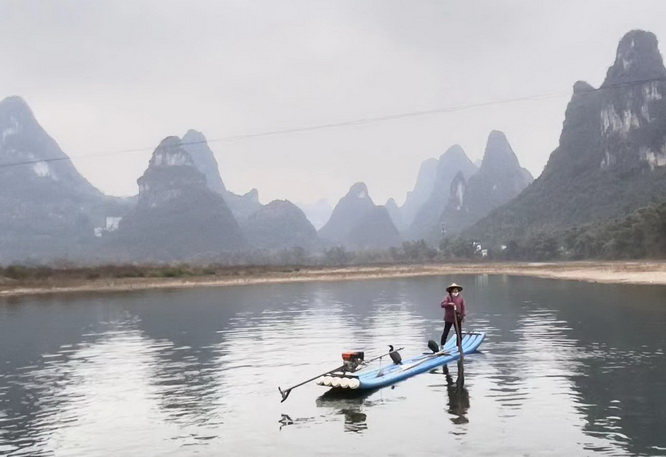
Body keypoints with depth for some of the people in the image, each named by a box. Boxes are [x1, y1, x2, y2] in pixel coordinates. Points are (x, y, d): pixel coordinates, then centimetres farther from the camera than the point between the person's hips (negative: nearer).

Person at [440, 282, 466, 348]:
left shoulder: (460, 298, 3)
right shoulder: (448, 297, -6)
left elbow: (463, 307, 4)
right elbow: (442, 304, -15)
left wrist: (463, 316, -1)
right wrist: (449, 304, -30)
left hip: (458, 318, 3)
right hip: (449, 318, -2)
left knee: (459, 333, 5)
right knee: (445, 332, 6)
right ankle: (442, 345, 18)